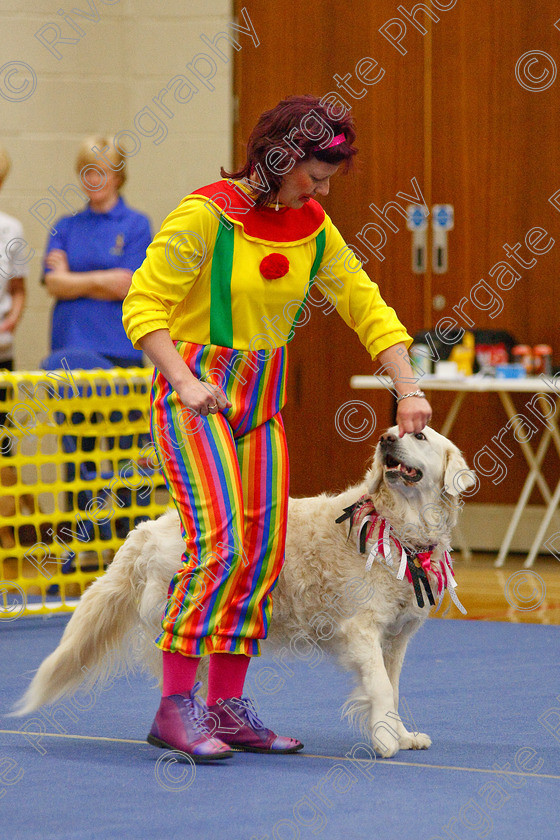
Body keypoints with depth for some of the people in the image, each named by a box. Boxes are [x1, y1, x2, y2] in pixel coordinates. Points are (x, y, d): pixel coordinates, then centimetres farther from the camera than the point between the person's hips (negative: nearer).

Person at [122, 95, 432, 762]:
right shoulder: (206, 214, -15)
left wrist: (407, 389, -2)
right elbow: (144, 305, -14)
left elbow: (366, 306, 8)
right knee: (221, 541, -18)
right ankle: (174, 707, -13)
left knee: (263, 549, 1)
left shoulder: (313, 227, 4)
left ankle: (227, 707, 8)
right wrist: (183, 381, -26)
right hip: (194, 395, -7)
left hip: (262, 402, 7)